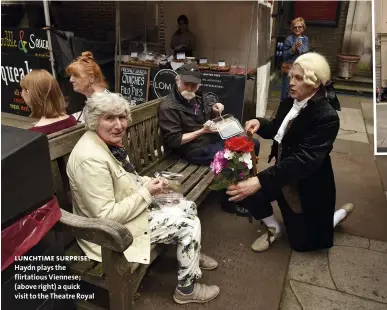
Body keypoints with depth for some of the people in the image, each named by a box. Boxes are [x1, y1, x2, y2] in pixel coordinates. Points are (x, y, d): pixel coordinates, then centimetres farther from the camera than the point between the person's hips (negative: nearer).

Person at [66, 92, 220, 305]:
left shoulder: (110, 142, -2)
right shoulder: (92, 159, -32)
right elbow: (107, 217, -29)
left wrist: (149, 183, -4)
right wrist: (146, 193, -22)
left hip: (133, 208, 9)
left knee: (189, 207, 11)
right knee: (190, 225, -6)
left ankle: (191, 255, 39)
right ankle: (186, 289, 15)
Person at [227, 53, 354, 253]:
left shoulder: (327, 117, -28)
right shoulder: (290, 102, -5)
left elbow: (305, 160, -37)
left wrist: (260, 181, -48)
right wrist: (260, 124, -13)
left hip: (308, 186, -6)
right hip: (285, 177, 6)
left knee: (302, 243, 8)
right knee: (250, 193, -16)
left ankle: (340, 213, 34)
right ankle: (273, 229, 14)